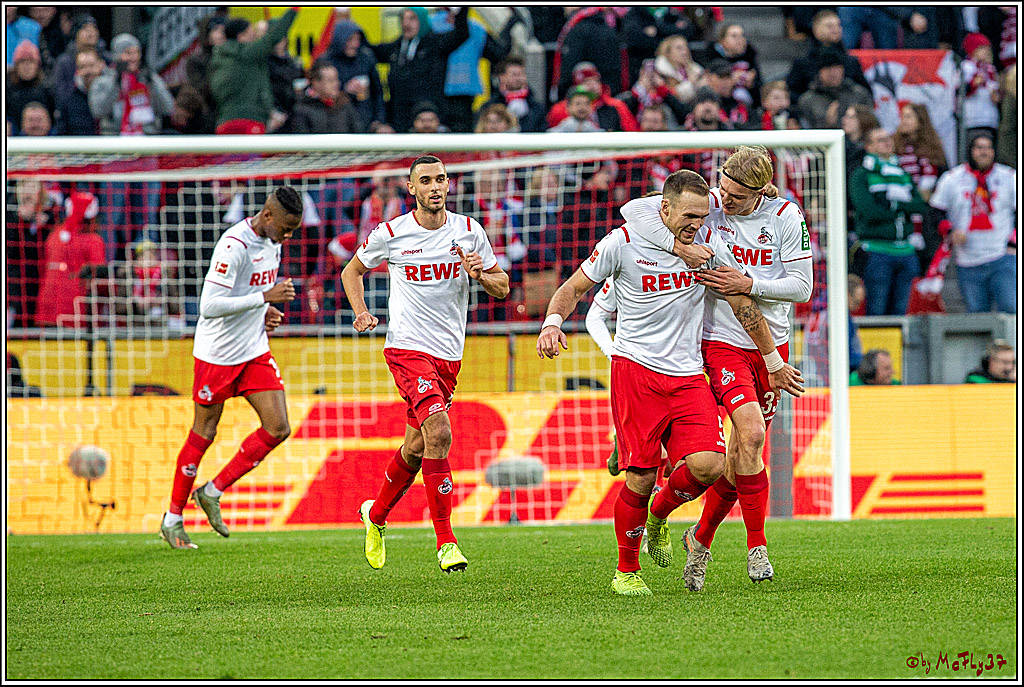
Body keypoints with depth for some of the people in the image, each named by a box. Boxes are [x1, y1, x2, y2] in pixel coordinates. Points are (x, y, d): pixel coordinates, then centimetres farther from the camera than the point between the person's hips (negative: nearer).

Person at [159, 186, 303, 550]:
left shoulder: (272, 240, 5)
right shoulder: (234, 245, -23)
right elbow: (209, 305, -28)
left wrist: (267, 313, 4)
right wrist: (264, 298, -30)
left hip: (255, 352, 7)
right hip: (217, 353, -7)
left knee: (278, 429, -3)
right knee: (203, 435, 3)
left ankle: (213, 492, 10)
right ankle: (173, 518, 18)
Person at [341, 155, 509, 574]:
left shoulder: (469, 231, 2)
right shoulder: (390, 234, -4)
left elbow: (501, 288, 10)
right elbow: (352, 271, 13)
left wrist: (480, 275, -12)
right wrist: (360, 312, -4)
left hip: (449, 355, 4)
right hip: (407, 348, -4)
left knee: (416, 448, 14)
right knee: (439, 433, -23)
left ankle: (376, 514, 40)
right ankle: (446, 543, -21)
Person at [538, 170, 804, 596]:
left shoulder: (708, 243, 3)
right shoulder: (622, 243, -7)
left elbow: (743, 304, 14)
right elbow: (574, 288, 2)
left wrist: (775, 363, 20)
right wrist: (553, 323, -19)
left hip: (688, 375, 3)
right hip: (635, 367, -3)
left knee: (708, 465, -15)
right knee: (641, 477, -9)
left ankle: (659, 516, 17)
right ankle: (626, 570, 13)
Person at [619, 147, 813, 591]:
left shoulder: (786, 217, -6)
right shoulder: (708, 205, -9)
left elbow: (801, 287, -4)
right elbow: (634, 210, -14)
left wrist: (748, 284, -18)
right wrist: (679, 246, -26)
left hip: (772, 345, 3)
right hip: (721, 342, -3)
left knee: (742, 450, 7)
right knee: (751, 432, -22)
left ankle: (701, 538, 27)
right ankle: (757, 546, -15)